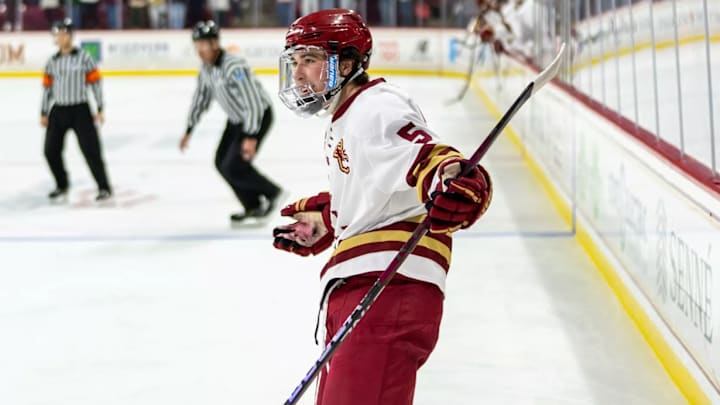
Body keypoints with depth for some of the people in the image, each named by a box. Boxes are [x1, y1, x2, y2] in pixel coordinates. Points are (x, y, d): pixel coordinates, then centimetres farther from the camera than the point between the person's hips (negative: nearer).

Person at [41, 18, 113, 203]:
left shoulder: (83, 57, -5)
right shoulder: (52, 61, 7)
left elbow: (95, 82, -4)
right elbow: (47, 87, 13)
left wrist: (99, 109, -7)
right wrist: (44, 113, 11)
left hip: (80, 110, -4)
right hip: (58, 111, 4)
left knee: (91, 150, -8)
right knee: (51, 151, 3)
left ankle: (104, 187, 3)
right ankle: (62, 186, 21)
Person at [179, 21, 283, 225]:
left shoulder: (234, 67, -30)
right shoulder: (206, 68, -3)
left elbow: (252, 102, -33)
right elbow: (201, 97, 11)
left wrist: (251, 137, -37)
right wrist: (189, 130, 12)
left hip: (259, 115, -9)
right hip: (237, 119, 9)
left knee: (234, 166, -15)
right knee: (222, 162, 4)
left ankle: (271, 194, 6)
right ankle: (253, 207, 15)